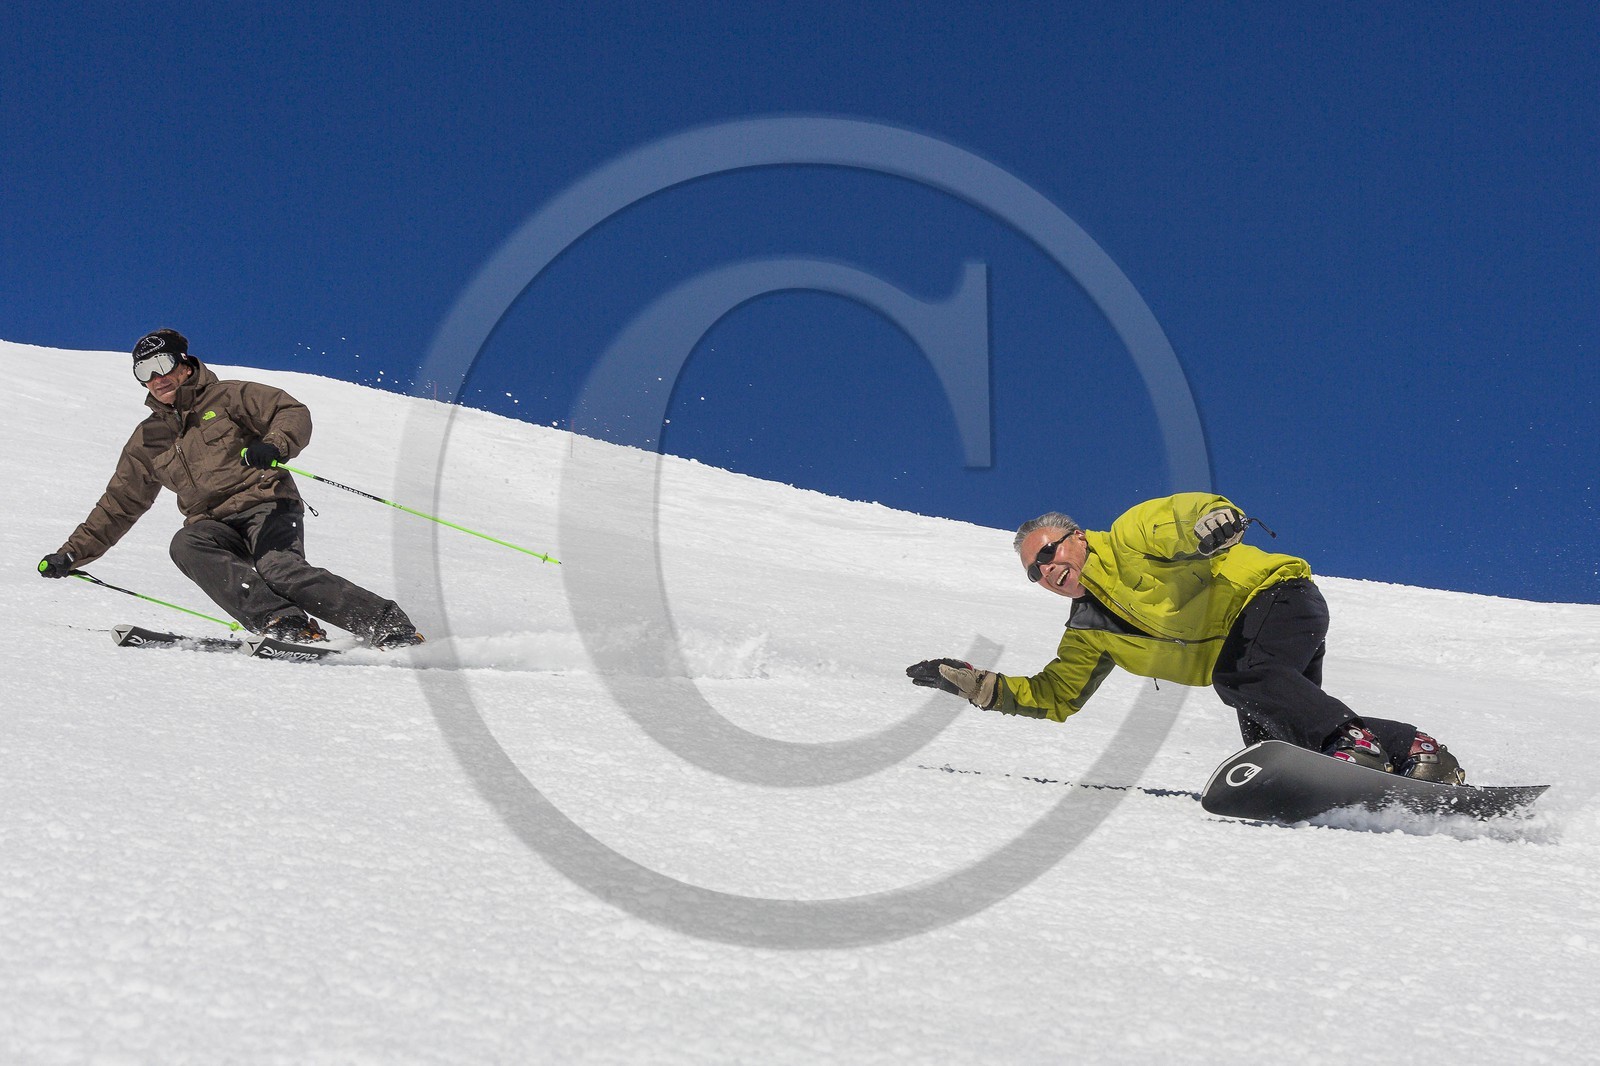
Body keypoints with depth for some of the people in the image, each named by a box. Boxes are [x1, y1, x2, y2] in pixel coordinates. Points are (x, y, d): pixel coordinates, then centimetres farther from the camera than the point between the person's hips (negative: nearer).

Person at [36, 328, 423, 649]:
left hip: (266, 506, -4)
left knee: (280, 570, -32)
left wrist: (274, 445, -23)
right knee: (186, 546, -31)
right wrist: (73, 553, 23)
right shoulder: (148, 439, 22)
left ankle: (392, 627, -32)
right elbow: (119, 505, 28)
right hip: (213, 525, 4)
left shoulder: (228, 397, 8)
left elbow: (294, 413, -1)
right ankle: (283, 623, -45)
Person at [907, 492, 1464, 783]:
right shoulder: (1090, 631, 18)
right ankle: (1404, 749, -15)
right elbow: (1052, 697, 25)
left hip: (1280, 596, -7)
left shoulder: (1130, 539, -2)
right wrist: (975, 684, 13)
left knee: (1241, 676, -34)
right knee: (1277, 744, -13)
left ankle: (1354, 742, -41)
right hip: (1238, 658, 7)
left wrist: (1210, 520, -43)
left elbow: (1187, 512, -18)